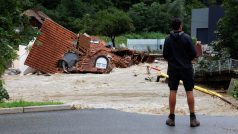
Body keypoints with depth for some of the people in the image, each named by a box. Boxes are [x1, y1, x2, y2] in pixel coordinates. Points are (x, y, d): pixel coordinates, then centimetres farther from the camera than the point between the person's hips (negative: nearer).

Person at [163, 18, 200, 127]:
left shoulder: (168, 39, -1)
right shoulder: (187, 38, -8)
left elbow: (165, 56, 3)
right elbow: (194, 54, -8)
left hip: (173, 69, 2)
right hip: (186, 68, -2)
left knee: (172, 91, 6)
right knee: (189, 91, 4)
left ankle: (171, 118, 8)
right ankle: (193, 119, 5)